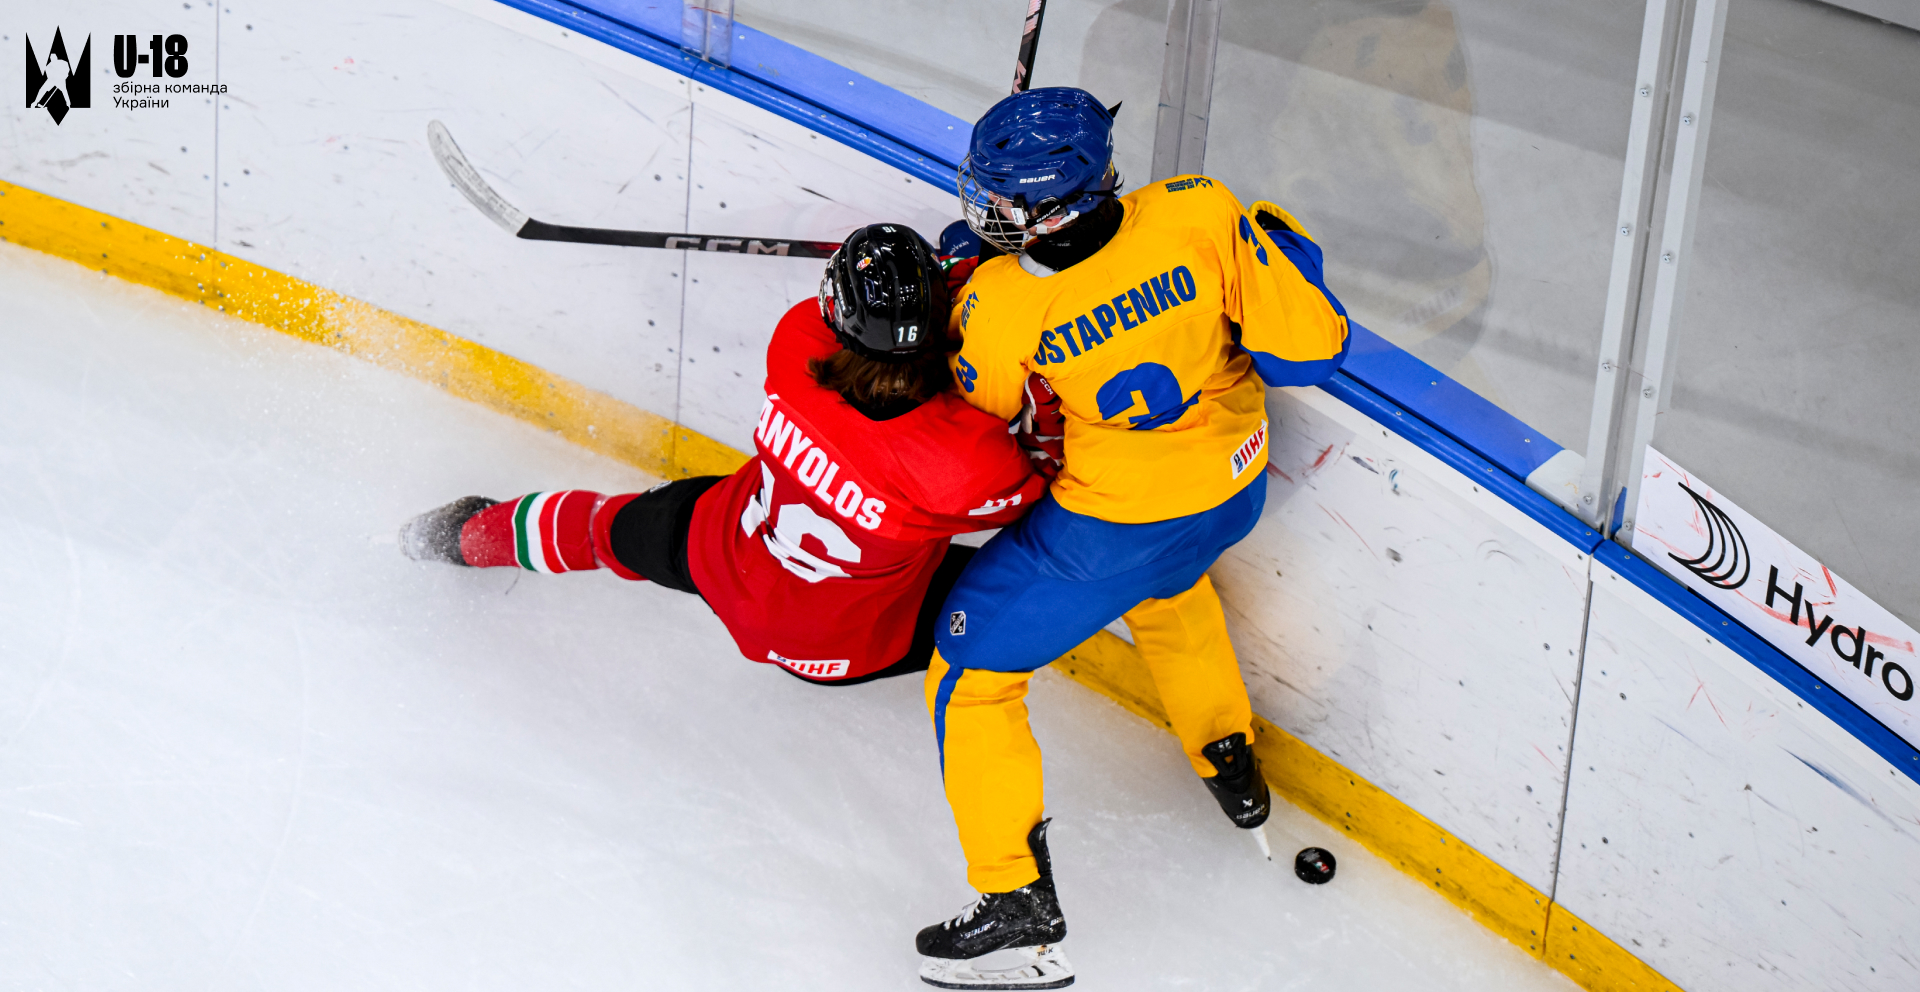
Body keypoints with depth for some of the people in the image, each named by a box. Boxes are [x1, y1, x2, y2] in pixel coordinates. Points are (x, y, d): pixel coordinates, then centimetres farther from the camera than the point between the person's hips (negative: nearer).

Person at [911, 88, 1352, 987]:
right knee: (1167, 584, 40)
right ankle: (1231, 764, 56)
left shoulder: (1003, 307, -28)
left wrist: (966, 280, 6)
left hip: (1112, 524, -5)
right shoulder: (1198, 217, -24)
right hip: (1234, 488, 5)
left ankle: (1017, 902, 11)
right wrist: (1278, 244, 0)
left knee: (970, 672, 12)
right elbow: (1307, 348, -18)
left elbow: (983, 413, -5)